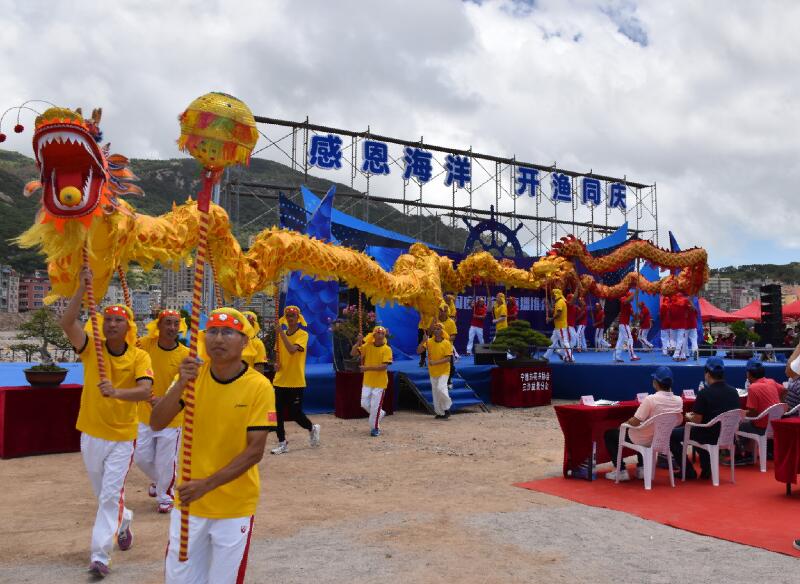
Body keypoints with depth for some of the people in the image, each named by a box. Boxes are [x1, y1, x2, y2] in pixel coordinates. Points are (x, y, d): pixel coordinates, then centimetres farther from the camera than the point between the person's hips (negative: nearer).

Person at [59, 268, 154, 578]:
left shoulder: (140, 357, -11)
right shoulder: (91, 348, -6)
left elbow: (144, 391, -26)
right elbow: (66, 322, -22)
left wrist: (116, 392, -44)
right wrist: (82, 287, -27)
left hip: (122, 436, -3)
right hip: (91, 433, 3)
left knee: (110, 496, -4)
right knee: (103, 493, 21)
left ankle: (101, 555, 6)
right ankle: (124, 521, 48)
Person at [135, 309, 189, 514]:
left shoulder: (185, 354, -14)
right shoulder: (145, 344, -6)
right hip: (145, 416, 3)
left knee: (165, 462, 5)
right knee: (141, 458, 16)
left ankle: (165, 496, 30)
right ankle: (157, 481, 47)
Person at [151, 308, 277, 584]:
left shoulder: (259, 387, -16)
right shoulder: (193, 374, -5)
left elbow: (255, 450, -17)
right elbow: (156, 423, -12)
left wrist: (207, 484, -23)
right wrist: (181, 384, -27)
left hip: (234, 506, -3)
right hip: (188, 500, 3)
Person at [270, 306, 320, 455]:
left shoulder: (303, 335, -8)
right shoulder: (281, 334, 10)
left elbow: (292, 349, -26)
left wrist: (281, 332, -25)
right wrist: (277, 363, -1)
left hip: (296, 382, -5)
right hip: (280, 380, 6)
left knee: (295, 413, -2)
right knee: (278, 413, 3)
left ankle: (312, 428, 27)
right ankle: (282, 444, 14)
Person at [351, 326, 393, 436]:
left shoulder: (387, 349, -11)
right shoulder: (367, 346, 0)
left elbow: (384, 366, -21)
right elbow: (353, 353, -3)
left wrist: (368, 368, -28)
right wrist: (358, 342, -18)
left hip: (380, 382, -4)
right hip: (367, 381, 4)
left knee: (375, 406, -1)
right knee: (364, 403, 10)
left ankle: (375, 428, 16)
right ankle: (380, 414, 35)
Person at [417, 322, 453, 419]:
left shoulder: (446, 343, -11)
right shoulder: (429, 342, -2)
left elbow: (448, 358, -17)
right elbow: (418, 351, -8)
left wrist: (435, 362, -27)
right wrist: (423, 341, -22)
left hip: (443, 371, -4)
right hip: (433, 371, 4)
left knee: (440, 388, -20)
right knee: (435, 392, 8)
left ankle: (446, 407, 3)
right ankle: (440, 412, 21)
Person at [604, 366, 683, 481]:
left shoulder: (651, 399, -28)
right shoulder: (679, 401, -11)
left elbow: (635, 422, -24)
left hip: (645, 440, -6)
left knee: (609, 434, 13)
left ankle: (621, 470, 10)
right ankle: (641, 468, 31)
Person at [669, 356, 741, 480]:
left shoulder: (704, 393, -20)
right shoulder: (733, 392, -1)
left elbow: (697, 420, -17)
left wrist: (689, 416, 6)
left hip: (710, 437, -7)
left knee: (672, 435, 11)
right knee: (701, 430, 36)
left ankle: (689, 472, 13)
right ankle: (706, 470, 32)